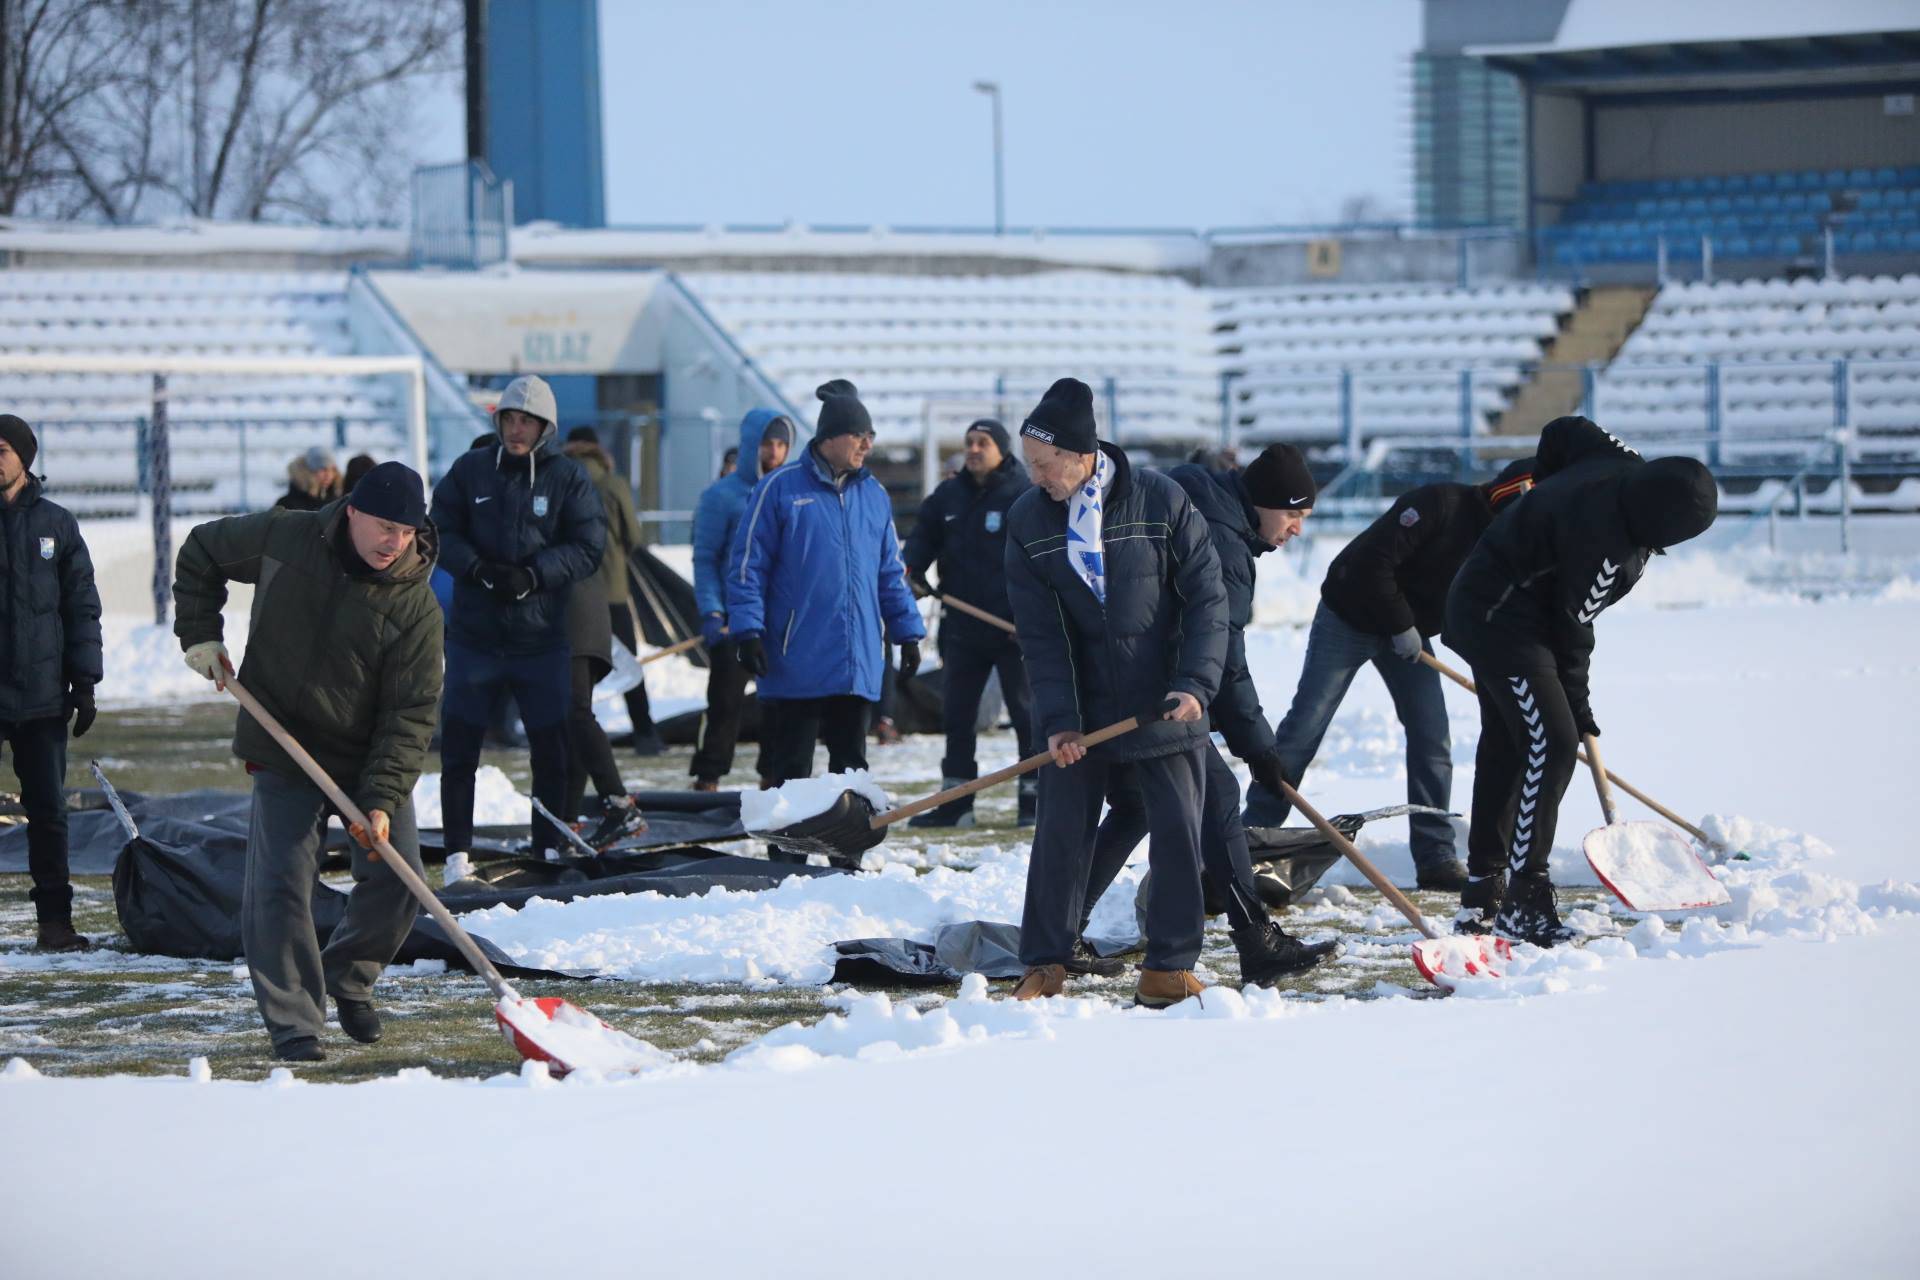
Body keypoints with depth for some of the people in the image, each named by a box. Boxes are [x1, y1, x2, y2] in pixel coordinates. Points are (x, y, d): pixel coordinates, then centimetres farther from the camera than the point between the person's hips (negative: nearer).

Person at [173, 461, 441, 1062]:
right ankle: (294, 1024, -3)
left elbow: (411, 714, -16)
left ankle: (347, 974, 25)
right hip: (285, 751, -1)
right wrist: (200, 634, 0)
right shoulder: (283, 538, -10)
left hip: (371, 760, 1)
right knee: (280, 886, -10)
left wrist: (382, 799, -25)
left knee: (396, 877, -2)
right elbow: (201, 552, 9)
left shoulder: (417, 605, -14)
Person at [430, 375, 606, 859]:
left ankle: (549, 848, 18)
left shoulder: (568, 478, 0)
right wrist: (478, 569, -16)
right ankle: (457, 851, 10)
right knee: (458, 746, 2)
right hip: (473, 636, 0)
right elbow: (442, 533, 1)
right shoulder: (470, 470, 3)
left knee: (551, 747, 6)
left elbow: (588, 548, -5)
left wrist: (533, 575, -18)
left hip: (541, 637, 0)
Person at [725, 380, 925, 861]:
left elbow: (890, 573, 18)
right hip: (796, 663, -5)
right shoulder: (781, 490, -5)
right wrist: (748, 630, -12)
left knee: (851, 766, 9)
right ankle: (787, 862, 7)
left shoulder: (874, 495, 11)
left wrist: (908, 633, 15)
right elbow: (747, 565, -5)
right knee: (790, 768, 1)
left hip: (858, 666, 5)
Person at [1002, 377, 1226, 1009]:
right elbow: (1040, 632, -4)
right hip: (1081, 711, 2)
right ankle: (1044, 963, 15)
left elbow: (1207, 598, -7)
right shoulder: (1028, 521, -4)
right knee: (1060, 832, 2)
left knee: (1178, 833, -1)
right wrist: (1058, 718, -13)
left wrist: (1196, 683, -18)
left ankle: (1169, 967, 10)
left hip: (1164, 707, -2)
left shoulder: (1160, 501, -11)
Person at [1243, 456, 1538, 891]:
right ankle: (1253, 833, -2)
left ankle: (1436, 857, 3)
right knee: (1304, 727, -8)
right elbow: (1370, 562, -31)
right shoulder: (1439, 505, -27)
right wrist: (1400, 625, -24)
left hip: (1410, 632, 7)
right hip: (1349, 619, -7)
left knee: (1433, 737, -1)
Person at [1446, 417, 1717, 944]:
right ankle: (1525, 899, -16)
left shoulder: (1621, 465, -8)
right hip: (1501, 617, -11)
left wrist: (1548, 496, 26)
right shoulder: (1605, 546, -31)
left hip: (1483, 601, 11)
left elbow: (1563, 432, 10)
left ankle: (1480, 901, 23)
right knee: (1551, 741, -17)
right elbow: (1572, 625, -21)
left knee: (1504, 747, 15)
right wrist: (1577, 703, -7)